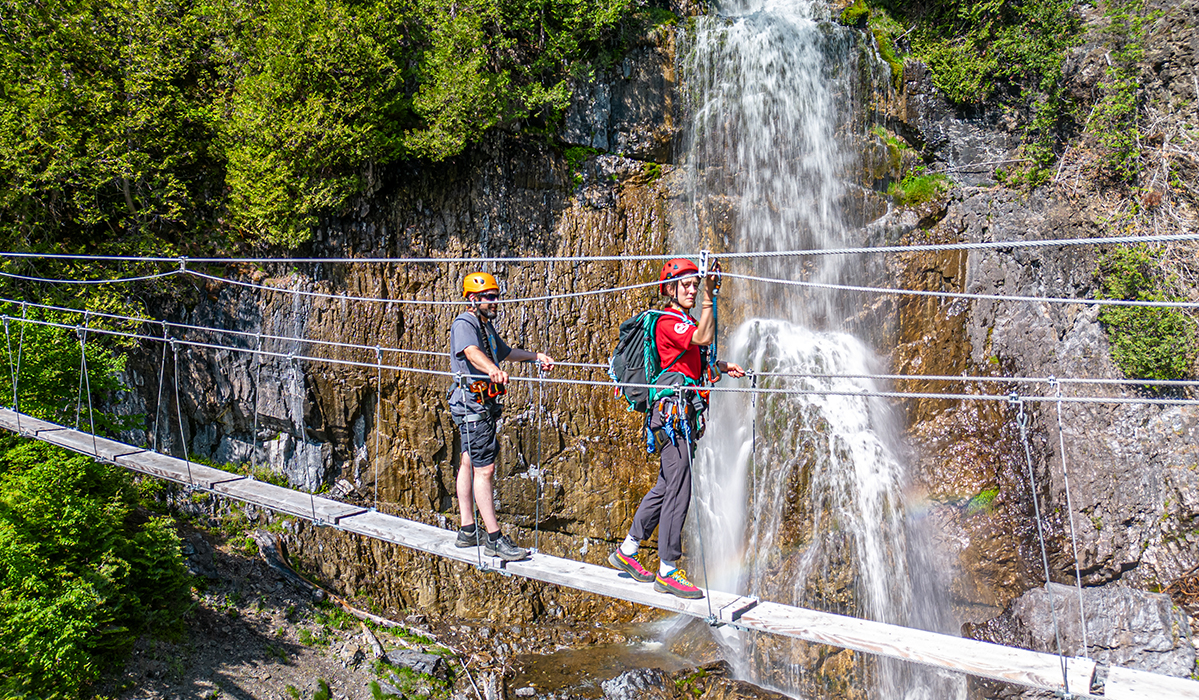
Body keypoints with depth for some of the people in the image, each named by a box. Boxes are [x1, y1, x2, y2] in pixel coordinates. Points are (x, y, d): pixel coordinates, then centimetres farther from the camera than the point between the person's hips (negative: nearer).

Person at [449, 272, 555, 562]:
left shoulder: (486, 326, 19)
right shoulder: (464, 324, -12)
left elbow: (507, 352, 37)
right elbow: (472, 352, -34)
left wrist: (536, 356, 37)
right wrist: (493, 369, -52)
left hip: (483, 404, 10)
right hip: (472, 404, -10)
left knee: (470, 464, 13)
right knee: (484, 468, -11)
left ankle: (468, 531, 20)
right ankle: (494, 539, -9)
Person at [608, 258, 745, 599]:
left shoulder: (687, 322, 19)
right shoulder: (668, 322, -12)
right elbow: (705, 339, -29)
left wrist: (721, 367, 15)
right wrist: (710, 297, -31)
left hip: (684, 414, 10)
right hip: (672, 409, -10)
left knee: (666, 486, 15)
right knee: (678, 491, -7)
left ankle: (627, 551, 25)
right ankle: (667, 571, 1)